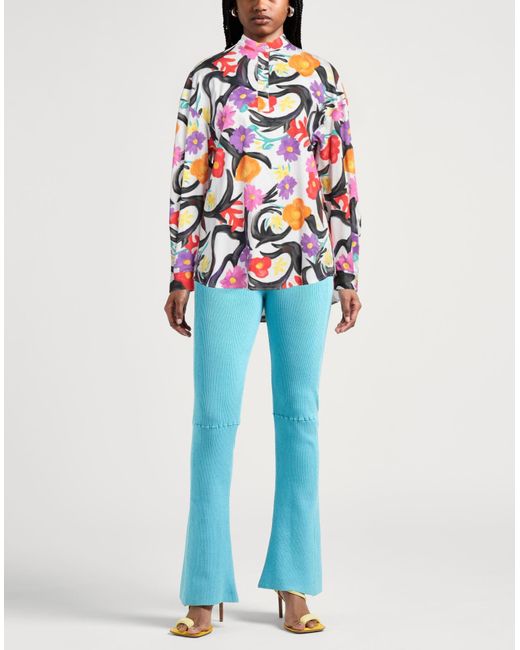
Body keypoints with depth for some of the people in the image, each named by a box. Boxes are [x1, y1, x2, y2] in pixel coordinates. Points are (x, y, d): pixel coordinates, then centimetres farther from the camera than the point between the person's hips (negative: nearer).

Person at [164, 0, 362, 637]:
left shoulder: (321, 76, 9)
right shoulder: (207, 77, 7)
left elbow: (341, 178, 8)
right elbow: (188, 180, 5)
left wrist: (348, 274, 5)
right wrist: (179, 278, 1)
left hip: (304, 263, 1)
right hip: (225, 267, -1)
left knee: (298, 413, 3)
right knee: (214, 418, -3)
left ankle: (293, 584, 13)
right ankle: (206, 593, 6)